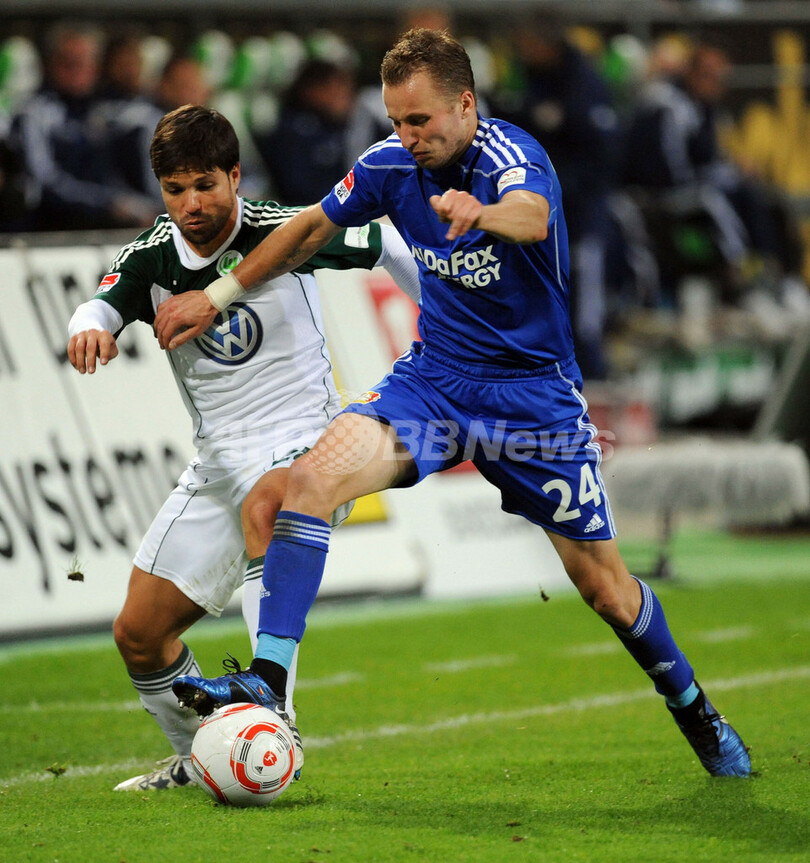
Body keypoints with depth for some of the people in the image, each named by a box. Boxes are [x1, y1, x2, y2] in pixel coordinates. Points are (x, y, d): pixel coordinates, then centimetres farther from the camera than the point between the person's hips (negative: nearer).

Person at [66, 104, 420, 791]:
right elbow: (104, 303, -20)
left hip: (304, 445, -5)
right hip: (218, 461, 5)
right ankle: (198, 757, 29)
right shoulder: (151, 258, -1)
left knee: (266, 509, -41)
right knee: (138, 634, 3)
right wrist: (90, 327, -44)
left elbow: (387, 243, 5)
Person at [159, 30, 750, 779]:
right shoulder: (392, 164, -5)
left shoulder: (511, 155, -22)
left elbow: (532, 213, -47)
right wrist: (219, 296, 12)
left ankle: (695, 710, 29)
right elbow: (311, 229, 12)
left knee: (605, 584, 2)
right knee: (313, 477, -23)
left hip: (534, 394, -4)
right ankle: (266, 680, -23)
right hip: (433, 380, 4)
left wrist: (482, 213, -70)